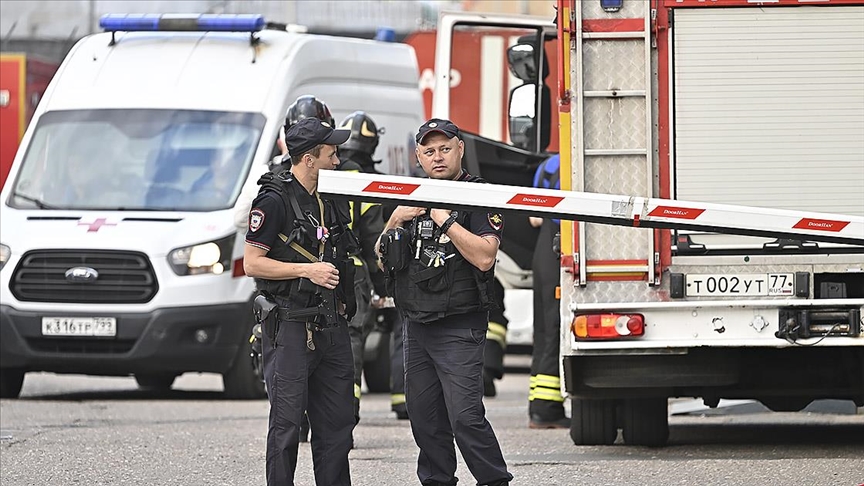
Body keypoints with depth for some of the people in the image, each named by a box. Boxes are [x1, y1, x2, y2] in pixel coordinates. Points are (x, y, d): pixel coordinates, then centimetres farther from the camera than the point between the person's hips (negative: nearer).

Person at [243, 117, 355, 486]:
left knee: (338, 421, 7)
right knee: (287, 422, -6)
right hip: (290, 327, -8)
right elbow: (252, 263, -12)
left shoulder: (330, 202, 17)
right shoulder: (274, 201, -8)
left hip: (331, 327, 8)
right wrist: (308, 270, -17)